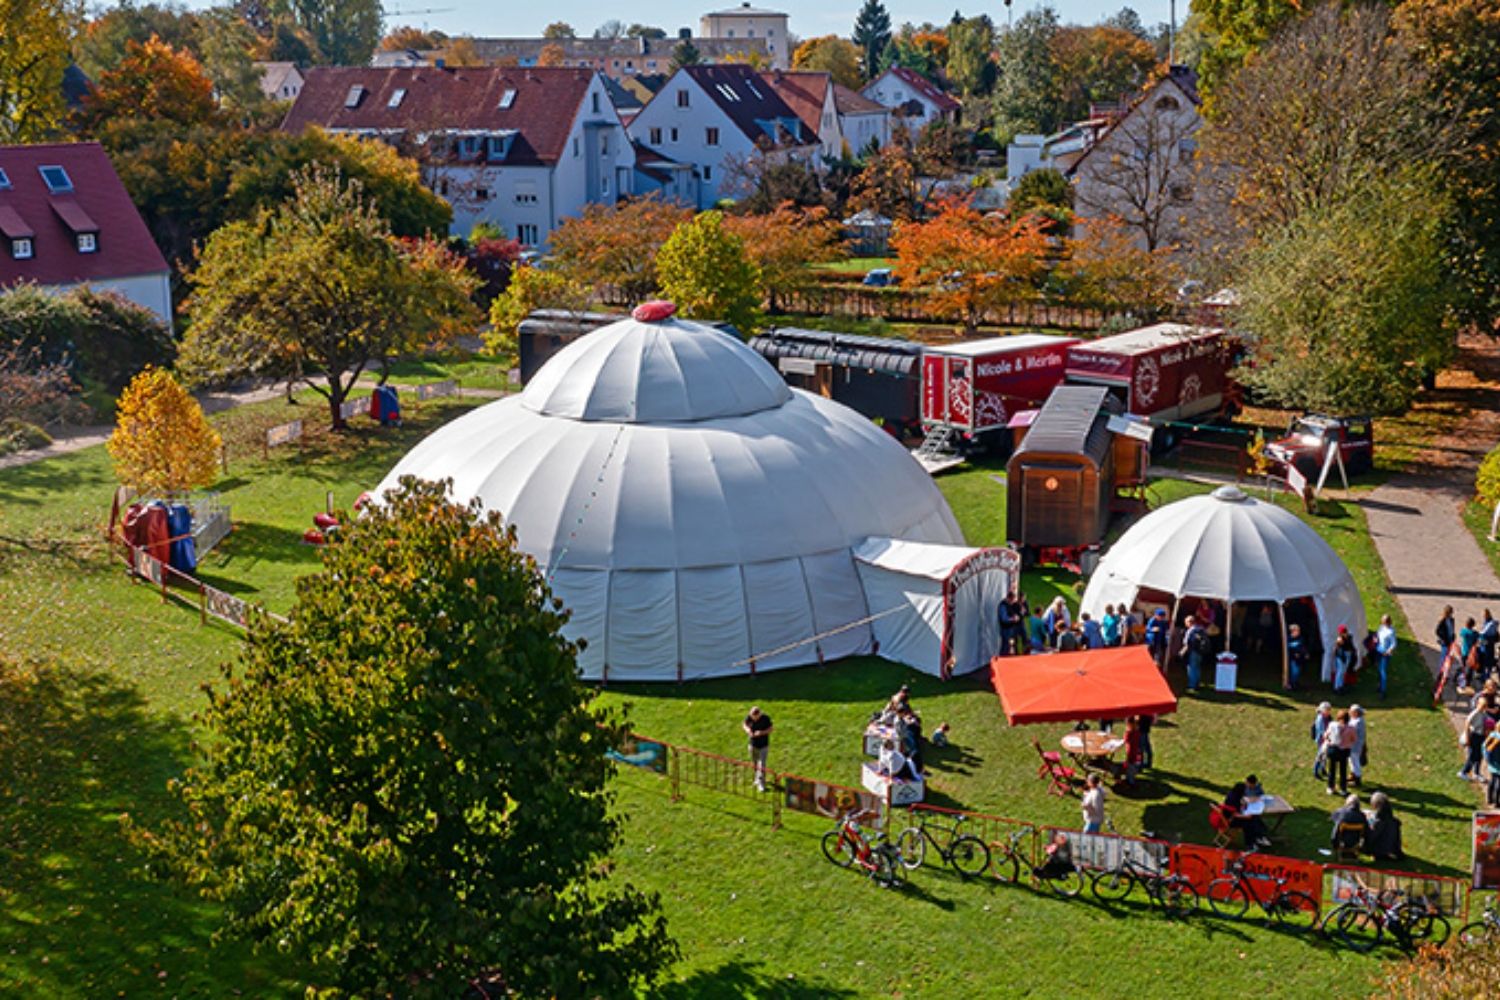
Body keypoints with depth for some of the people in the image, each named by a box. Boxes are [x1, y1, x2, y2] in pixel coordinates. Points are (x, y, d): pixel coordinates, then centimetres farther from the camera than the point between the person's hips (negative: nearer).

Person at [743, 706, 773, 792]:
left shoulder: (765, 718, -21)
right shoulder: (748, 718, -14)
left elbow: (770, 729, -10)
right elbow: (745, 725, 5)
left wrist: (762, 732, -27)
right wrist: (747, 729, -18)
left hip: (763, 746, -3)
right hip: (753, 745, 3)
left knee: (761, 765, -8)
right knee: (755, 763, 18)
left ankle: (761, 784, -2)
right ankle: (757, 778, 41)